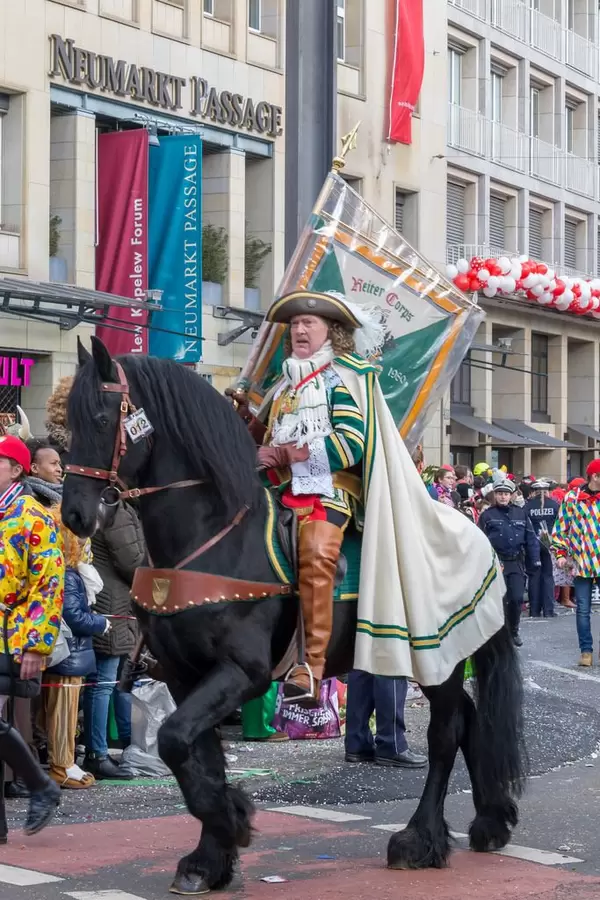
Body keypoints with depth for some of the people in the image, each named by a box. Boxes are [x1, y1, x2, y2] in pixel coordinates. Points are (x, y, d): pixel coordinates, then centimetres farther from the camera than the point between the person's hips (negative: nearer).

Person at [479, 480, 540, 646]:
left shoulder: (521, 514, 8)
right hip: (496, 562, -2)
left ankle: (513, 631, 19)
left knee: (517, 598, -1)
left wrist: (534, 561, 2)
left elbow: (530, 539, 8)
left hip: (516, 562, 2)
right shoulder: (487, 515, -1)